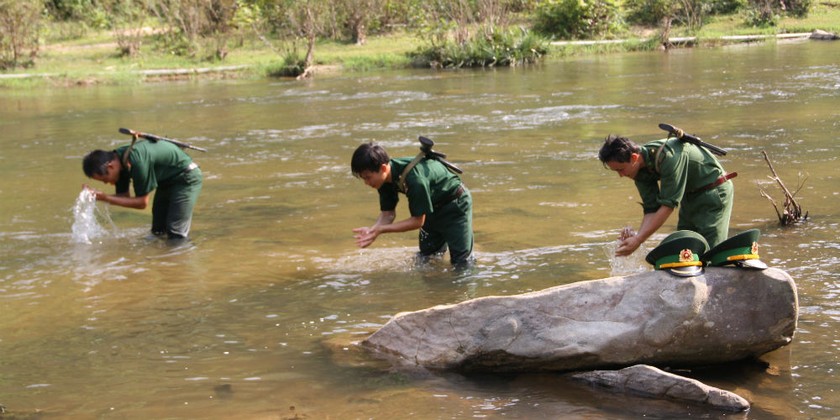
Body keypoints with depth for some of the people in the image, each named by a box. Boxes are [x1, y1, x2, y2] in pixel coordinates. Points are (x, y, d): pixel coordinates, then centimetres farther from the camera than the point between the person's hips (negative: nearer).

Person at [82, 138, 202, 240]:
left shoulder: (137, 162, -36)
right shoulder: (118, 159, -10)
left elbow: (142, 202, -27)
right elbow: (125, 196, -2)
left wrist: (105, 198, -28)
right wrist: (98, 196, -19)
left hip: (186, 177, -9)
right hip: (168, 179, 9)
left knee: (176, 234, -15)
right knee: (158, 231, 13)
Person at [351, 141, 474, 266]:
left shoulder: (414, 180, -41)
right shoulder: (385, 179, -15)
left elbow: (418, 221, -31)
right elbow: (387, 213, -9)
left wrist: (381, 229, -31)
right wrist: (372, 230, -31)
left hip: (455, 203, -8)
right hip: (434, 206, 8)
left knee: (461, 261, -8)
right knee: (427, 254, 15)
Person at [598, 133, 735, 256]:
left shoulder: (668, 157, -34)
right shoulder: (641, 171, -8)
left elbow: (668, 206, -33)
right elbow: (651, 210, -7)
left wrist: (638, 240, -33)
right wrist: (636, 236, -26)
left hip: (713, 192, -8)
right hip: (690, 196, 8)